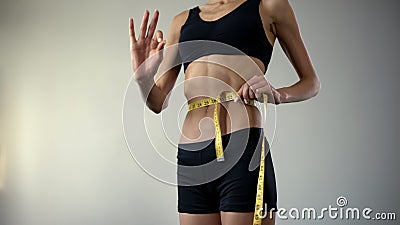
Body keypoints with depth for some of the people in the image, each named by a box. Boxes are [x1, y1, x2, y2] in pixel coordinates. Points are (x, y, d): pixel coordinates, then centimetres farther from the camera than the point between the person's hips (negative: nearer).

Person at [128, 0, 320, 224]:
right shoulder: (183, 20, 20)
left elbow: (312, 81, 14)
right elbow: (159, 102, 16)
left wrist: (278, 94, -7)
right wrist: (143, 76, -6)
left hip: (243, 149, -4)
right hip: (190, 158, 4)